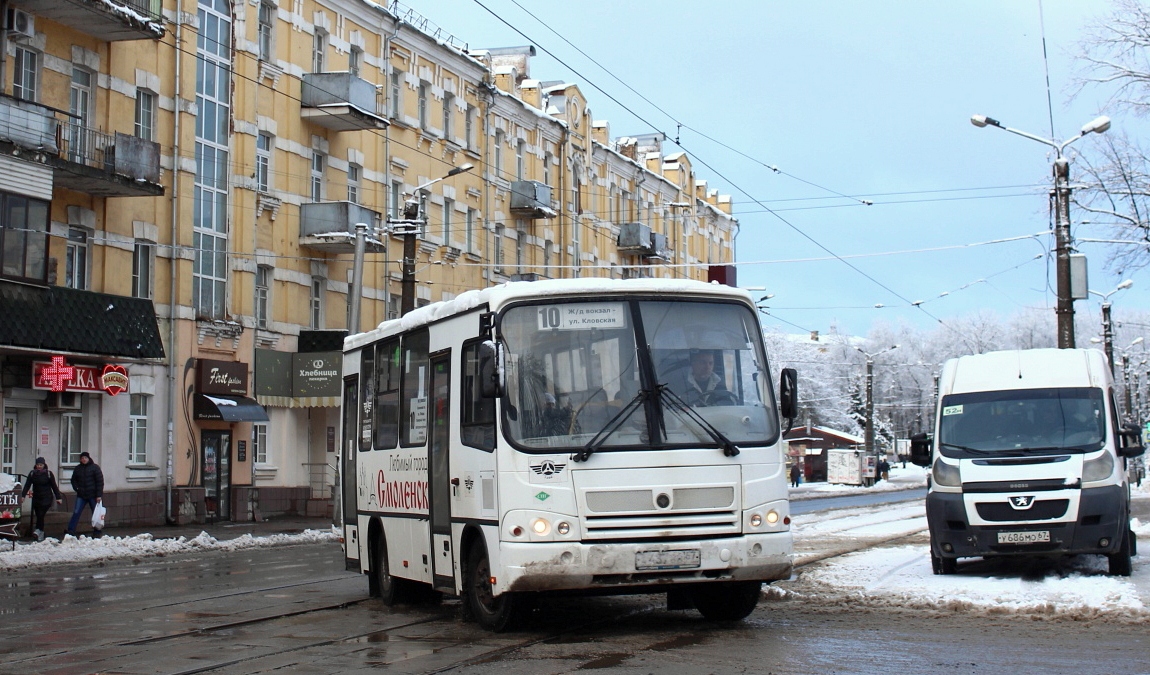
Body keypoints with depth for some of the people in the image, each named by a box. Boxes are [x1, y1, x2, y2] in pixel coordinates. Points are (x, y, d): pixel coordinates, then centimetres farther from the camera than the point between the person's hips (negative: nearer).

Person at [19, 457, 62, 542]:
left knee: (41, 515, -19)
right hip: (36, 498, 4)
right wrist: (23, 495, -10)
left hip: (46, 498, -4)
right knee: (38, 515, 5)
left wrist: (58, 497, -1)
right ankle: (41, 535, 11)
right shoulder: (32, 473, 5)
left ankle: (38, 530, -27)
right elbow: (27, 485, 1)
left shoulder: (48, 474, -2)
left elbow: (54, 486, 1)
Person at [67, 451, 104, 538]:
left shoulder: (95, 467, -4)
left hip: (93, 495, -3)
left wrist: (99, 495, -13)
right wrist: (76, 488, 2)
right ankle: (71, 530, -5)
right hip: (81, 495, 3)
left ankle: (97, 532, 10)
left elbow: (100, 481, -8)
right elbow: (73, 480, 22)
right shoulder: (77, 468, 9)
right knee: (76, 513, -4)